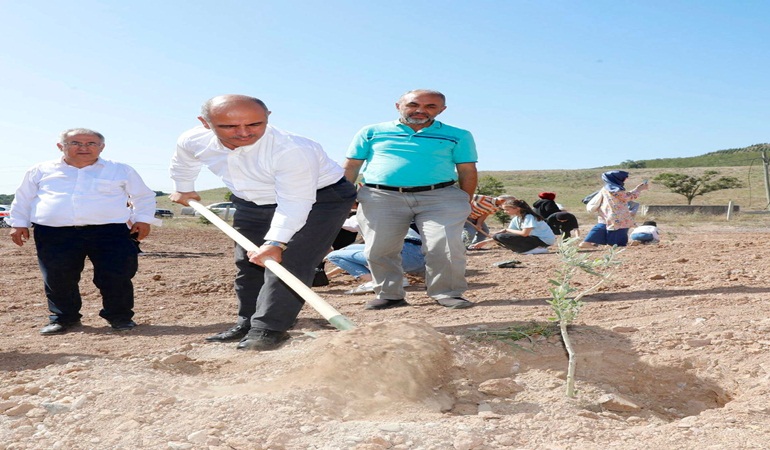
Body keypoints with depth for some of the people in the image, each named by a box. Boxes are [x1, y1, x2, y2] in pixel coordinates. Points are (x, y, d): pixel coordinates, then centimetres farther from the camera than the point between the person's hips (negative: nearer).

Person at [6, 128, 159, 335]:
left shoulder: (120, 170, 10)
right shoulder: (41, 171, 14)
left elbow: (144, 196, 16)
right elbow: (23, 198, 21)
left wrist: (142, 219, 4)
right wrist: (18, 223, 14)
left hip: (110, 232, -1)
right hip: (54, 234, 1)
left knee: (117, 276, -6)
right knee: (57, 279, 2)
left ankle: (119, 316, 13)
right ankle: (63, 318, 22)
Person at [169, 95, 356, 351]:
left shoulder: (292, 149, -38)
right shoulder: (193, 141, -17)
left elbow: (294, 204, -36)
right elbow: (183, 162, 8)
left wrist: (276, 242, -43)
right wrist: (183, 188, 24)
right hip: (252, 204, 6)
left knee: (286, 262, -20)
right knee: (248, 264, 11)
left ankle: (269, 330, -16)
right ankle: (248, 324, 25)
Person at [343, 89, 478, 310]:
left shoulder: (457, 136, 10)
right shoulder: (372, 132, 10)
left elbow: (468, 172, 10)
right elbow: (351, 168, 10)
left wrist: (465, 204, 3)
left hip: (441, 197, -1)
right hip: (381, 197, 1)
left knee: (445, 247, -11)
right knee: (379, 250, 0)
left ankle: (447, 293, 6)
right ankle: (389, 295, 18)